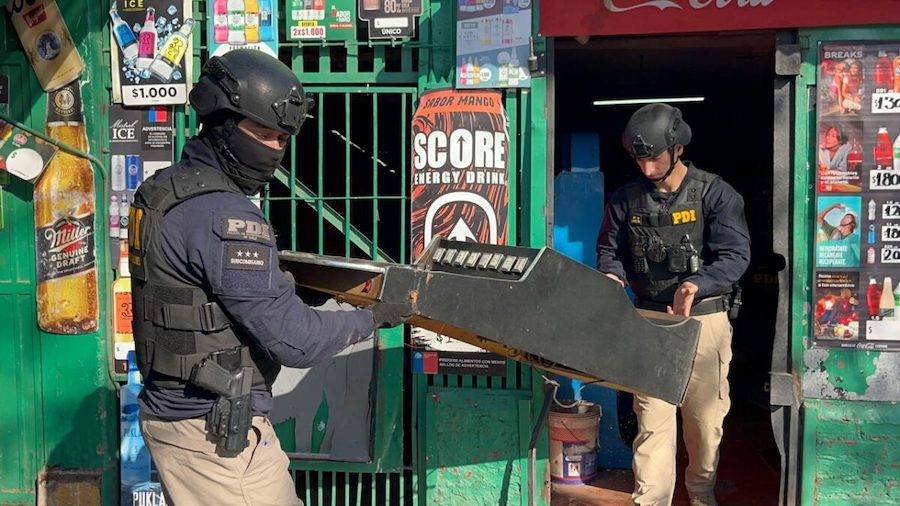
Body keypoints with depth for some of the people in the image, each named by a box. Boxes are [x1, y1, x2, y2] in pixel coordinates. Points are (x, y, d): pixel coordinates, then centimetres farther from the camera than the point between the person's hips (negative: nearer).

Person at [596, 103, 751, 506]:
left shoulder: (715, 193, -5)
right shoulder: (627, 198, 6)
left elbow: (735, 255, -13)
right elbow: (609, 248, 16)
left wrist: (696, 285, -31)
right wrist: (612, 274, -8)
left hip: (705, 318, -1)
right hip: (650, 319, 2)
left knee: (705, 415, 10)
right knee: (652, 417, -2)